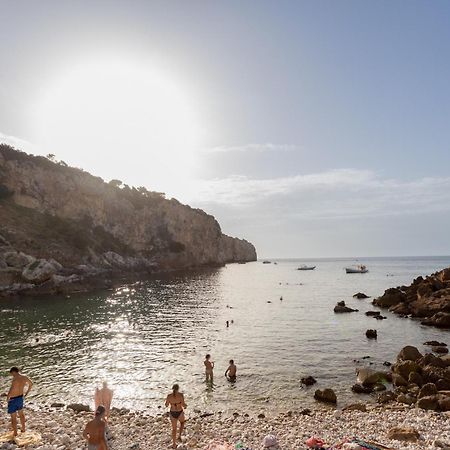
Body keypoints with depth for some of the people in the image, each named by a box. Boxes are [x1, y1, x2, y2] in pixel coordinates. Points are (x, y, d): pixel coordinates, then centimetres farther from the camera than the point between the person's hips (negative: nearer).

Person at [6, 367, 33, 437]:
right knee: (21, 413, 26)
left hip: (13, 400, -7)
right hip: (20, 398, 7)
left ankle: (15, 434, 25)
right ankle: (23, 429, 42)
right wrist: (26, 393, 20)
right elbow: (31, 384, 11)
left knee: (13, 417, 11)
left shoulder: (15, 380, -30)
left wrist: (8, 398, -16)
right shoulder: (24, 377, -7)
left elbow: (10, 392, -37)